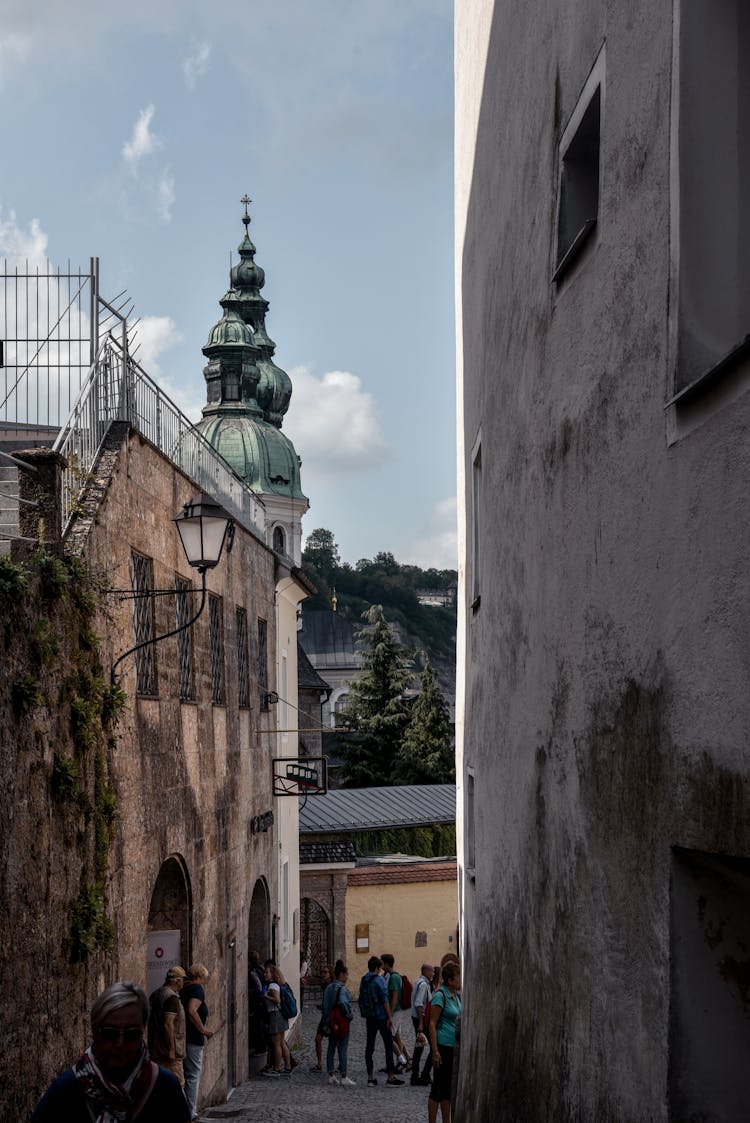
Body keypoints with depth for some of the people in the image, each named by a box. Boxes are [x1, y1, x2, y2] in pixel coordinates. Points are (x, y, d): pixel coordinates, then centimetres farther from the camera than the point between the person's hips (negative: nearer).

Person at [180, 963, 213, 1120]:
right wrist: (203, 1029, -17)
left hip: (182, 1037, 9)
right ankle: (190, 1114, 0)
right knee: (193, 1076, -3)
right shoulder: (197, 989, -12)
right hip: (193, 1038, -9)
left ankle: (190, 1111, 21)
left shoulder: (184, 989, 14)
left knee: (187, 1074, 16)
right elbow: (192, 1010, -26)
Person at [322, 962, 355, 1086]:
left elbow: (324, 1005, 10)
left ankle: (331, 1076, 16)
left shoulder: (328, 987, 8)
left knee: (331, 1048, 13)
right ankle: (343, 1077, 0)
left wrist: (326, 1020, 14)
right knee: (343, 1049, -2)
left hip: (330, 1022, 8)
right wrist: (349, 1015, -18)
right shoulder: (341, 988, -16)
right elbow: (343, 1003, -32)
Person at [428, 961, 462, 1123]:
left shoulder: (457, 995, 12)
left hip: (455, 1047, 8)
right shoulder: (440, 995, -13)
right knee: (439, 1085, -3)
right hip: (443, 1046, -8)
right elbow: (432, 1024, -15)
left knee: (448, 1086, 13)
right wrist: (435, 1051, -19)